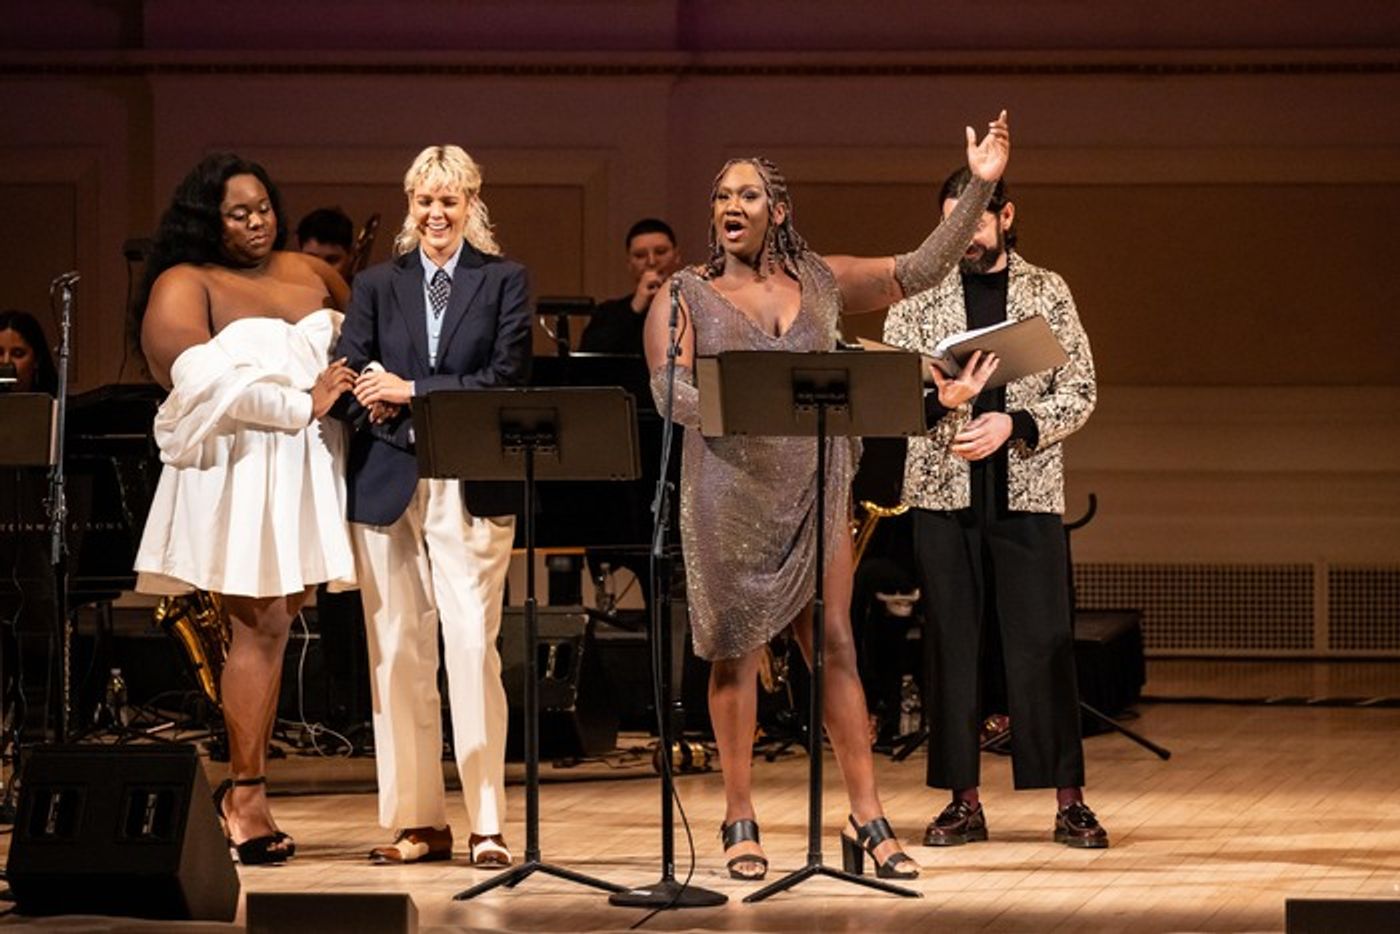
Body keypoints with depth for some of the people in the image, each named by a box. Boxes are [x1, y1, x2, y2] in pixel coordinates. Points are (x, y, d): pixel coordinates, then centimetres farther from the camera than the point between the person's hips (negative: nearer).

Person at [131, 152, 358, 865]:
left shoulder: (310, 275, 17)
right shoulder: (184, 286, -3)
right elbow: (204, 381, -17)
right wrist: (303, 405, -17)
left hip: (307, 468, 6)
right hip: (238, 476, -6)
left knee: (276, 624, 4)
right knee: (261, 626, -8)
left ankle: (242, 787, 11)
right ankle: (246, 793, -4)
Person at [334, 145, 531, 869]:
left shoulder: (504, 281, 7)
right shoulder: (377, 285, 13)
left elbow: (505, 377, -6)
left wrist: (411, 390, -13)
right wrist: (370, 396, -17)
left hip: (471, 486, -3)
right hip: (388, 485, 3)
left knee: (472, 644, -11)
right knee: (397, 654, 2)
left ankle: (488, 824, -8)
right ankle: (418, 821, 9)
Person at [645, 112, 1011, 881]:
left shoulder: (821, 282, 9)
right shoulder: (686, 296, 2)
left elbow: (923, 270, 8)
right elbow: (670, 394, -10)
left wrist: (979, 188, 0)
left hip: (816, 487, 2)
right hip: (729, 494, -2)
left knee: (834, 647, 0)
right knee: (735, 653, 2)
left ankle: (867, 819, 2)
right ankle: (740, 822, 10)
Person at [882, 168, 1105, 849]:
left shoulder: (1047, 293, 7)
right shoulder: (919, 295, 8)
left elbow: (1079, 393, 4)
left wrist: (1013, 424, -12)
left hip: (1027, 491, -1)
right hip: (942, 490, 1)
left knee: (1043, 645, -4)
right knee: (951, 645, 2)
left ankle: (1069, 802, 2)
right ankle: (963, 803, 8)